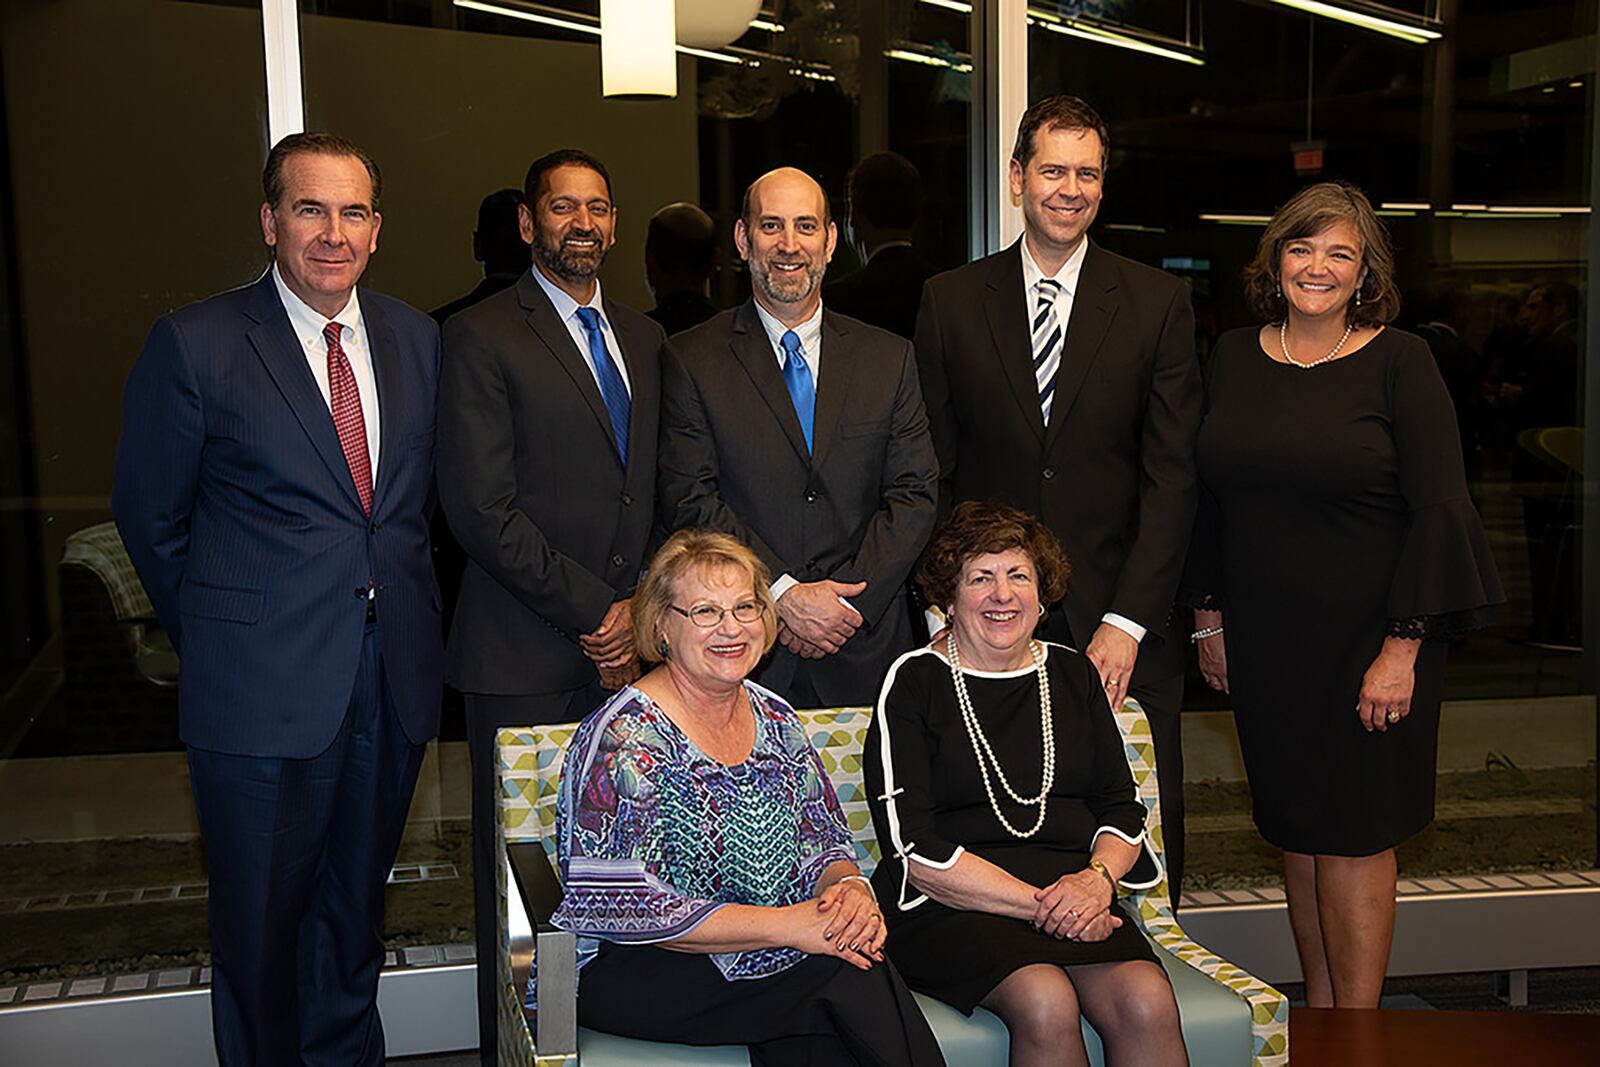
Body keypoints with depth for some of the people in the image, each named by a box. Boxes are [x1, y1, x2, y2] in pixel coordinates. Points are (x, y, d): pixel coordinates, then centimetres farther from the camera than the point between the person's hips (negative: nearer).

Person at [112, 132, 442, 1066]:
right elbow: (151, 515, 0)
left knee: (356, 911, 19)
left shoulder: (416, 338, 6)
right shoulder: (196, 343, -7)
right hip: (263, 691, -4)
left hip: (394, 683, 4)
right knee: (260, 926, 10)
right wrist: (216, 635, 5)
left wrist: (397, 607, 6)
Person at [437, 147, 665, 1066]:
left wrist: (642, 609, 1)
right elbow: (482, 509, -11)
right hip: (527, 658, -5)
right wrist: (592, 612, -11)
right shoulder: (483, 337, -3)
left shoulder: (643, 338, 17)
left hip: (627, 647, 5)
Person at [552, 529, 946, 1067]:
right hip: (638, 975, -5)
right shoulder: (624, 738, -13)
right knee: (846, 974, -25)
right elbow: (615, 905, -20)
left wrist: (849, 888, -12)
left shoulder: (776, 719, 9)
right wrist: (786, 924, -24)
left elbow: (827, 844, 14)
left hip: (777, 958, 6)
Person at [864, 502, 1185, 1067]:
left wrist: (1098, 877, -6)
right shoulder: (914, 682, 1)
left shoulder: (1072, 674, 16)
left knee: (1147, 1001, -26)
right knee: (1047, 1003, -32)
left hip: (1073, 894, 4)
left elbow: (1123, 807, 17)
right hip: (952, 905, -4)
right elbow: (914, 850, -7)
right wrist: (1041, 905, -14)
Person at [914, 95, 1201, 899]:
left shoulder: (1157, 303, 4)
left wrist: (1127, 620, -8)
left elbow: (1172, 475, 0)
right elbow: (933, 471, 6)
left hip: (1120, 626, 0)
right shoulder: (950, 302, 6)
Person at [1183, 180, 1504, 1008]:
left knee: (1351, 832, 1)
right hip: (1263, 639, 4)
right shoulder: (1234, 358, 6)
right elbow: (1210, 498, 12)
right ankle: (1318, 1007, 27)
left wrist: (1402, 646, -14)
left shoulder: (1398, 362, -7)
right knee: (1294, 827, 12)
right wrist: (1208, 616, 11)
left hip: (1366, 636, -4)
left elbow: (1439, 509, -10)